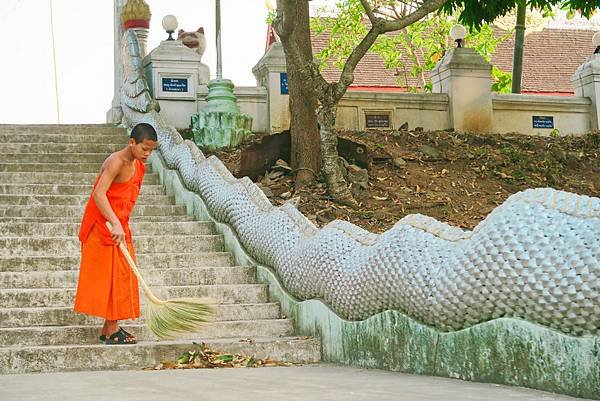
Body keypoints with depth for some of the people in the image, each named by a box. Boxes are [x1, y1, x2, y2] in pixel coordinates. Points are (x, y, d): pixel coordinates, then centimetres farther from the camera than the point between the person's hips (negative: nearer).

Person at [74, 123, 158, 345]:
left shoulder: (138, 166, 9)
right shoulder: (117, 162, -19)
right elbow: (98, 194, -32)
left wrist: (123, 225, 16)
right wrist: (116, 224, -39)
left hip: (119, 225, 9)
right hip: (103, 225, -9)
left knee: (121, 275, 10)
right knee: (109, 274, -6)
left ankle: (110, 327, 17)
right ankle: (111, 330, -2)